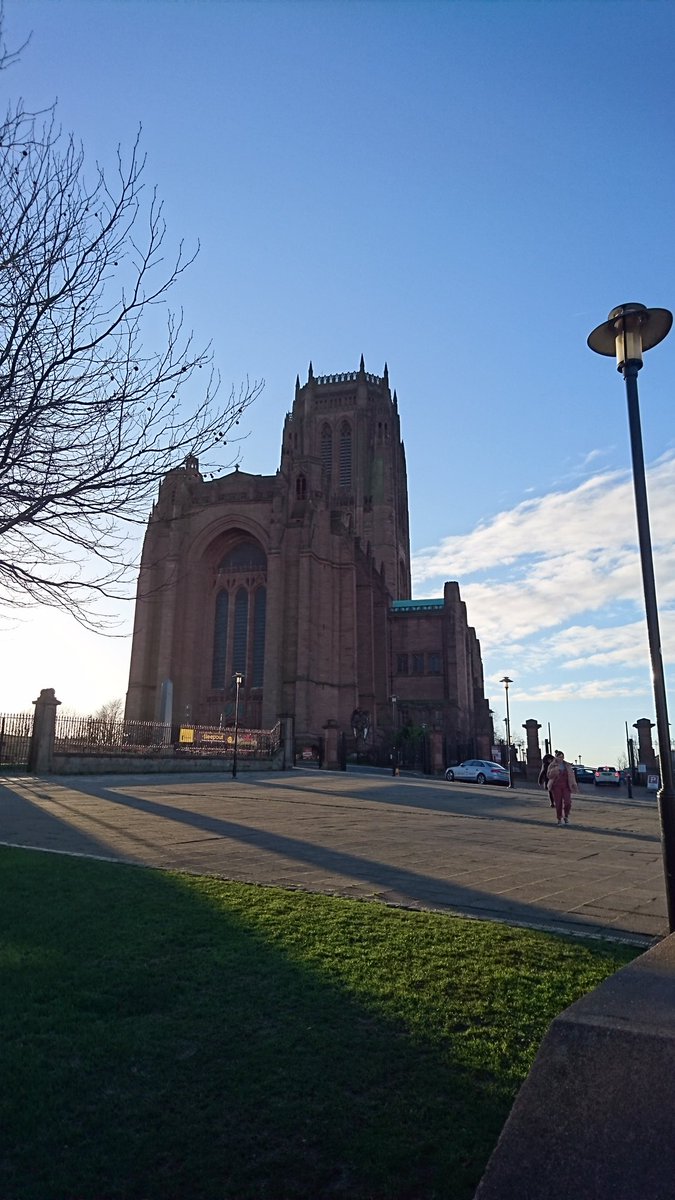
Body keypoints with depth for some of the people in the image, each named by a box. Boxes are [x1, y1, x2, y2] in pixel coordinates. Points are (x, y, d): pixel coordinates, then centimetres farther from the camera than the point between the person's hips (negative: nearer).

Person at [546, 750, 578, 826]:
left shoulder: (567, 765, 5)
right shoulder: (552, 765, -3)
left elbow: (572, 776, 7)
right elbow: (549, 776, -12)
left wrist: (574, 785, -1)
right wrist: (555, 768, -23)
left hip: (566, 786, 2)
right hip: (556, 787, -2)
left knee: (567, 802, -11)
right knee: (558, 804, -2)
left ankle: (566, 816, 14)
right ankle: (559, 819, 14)